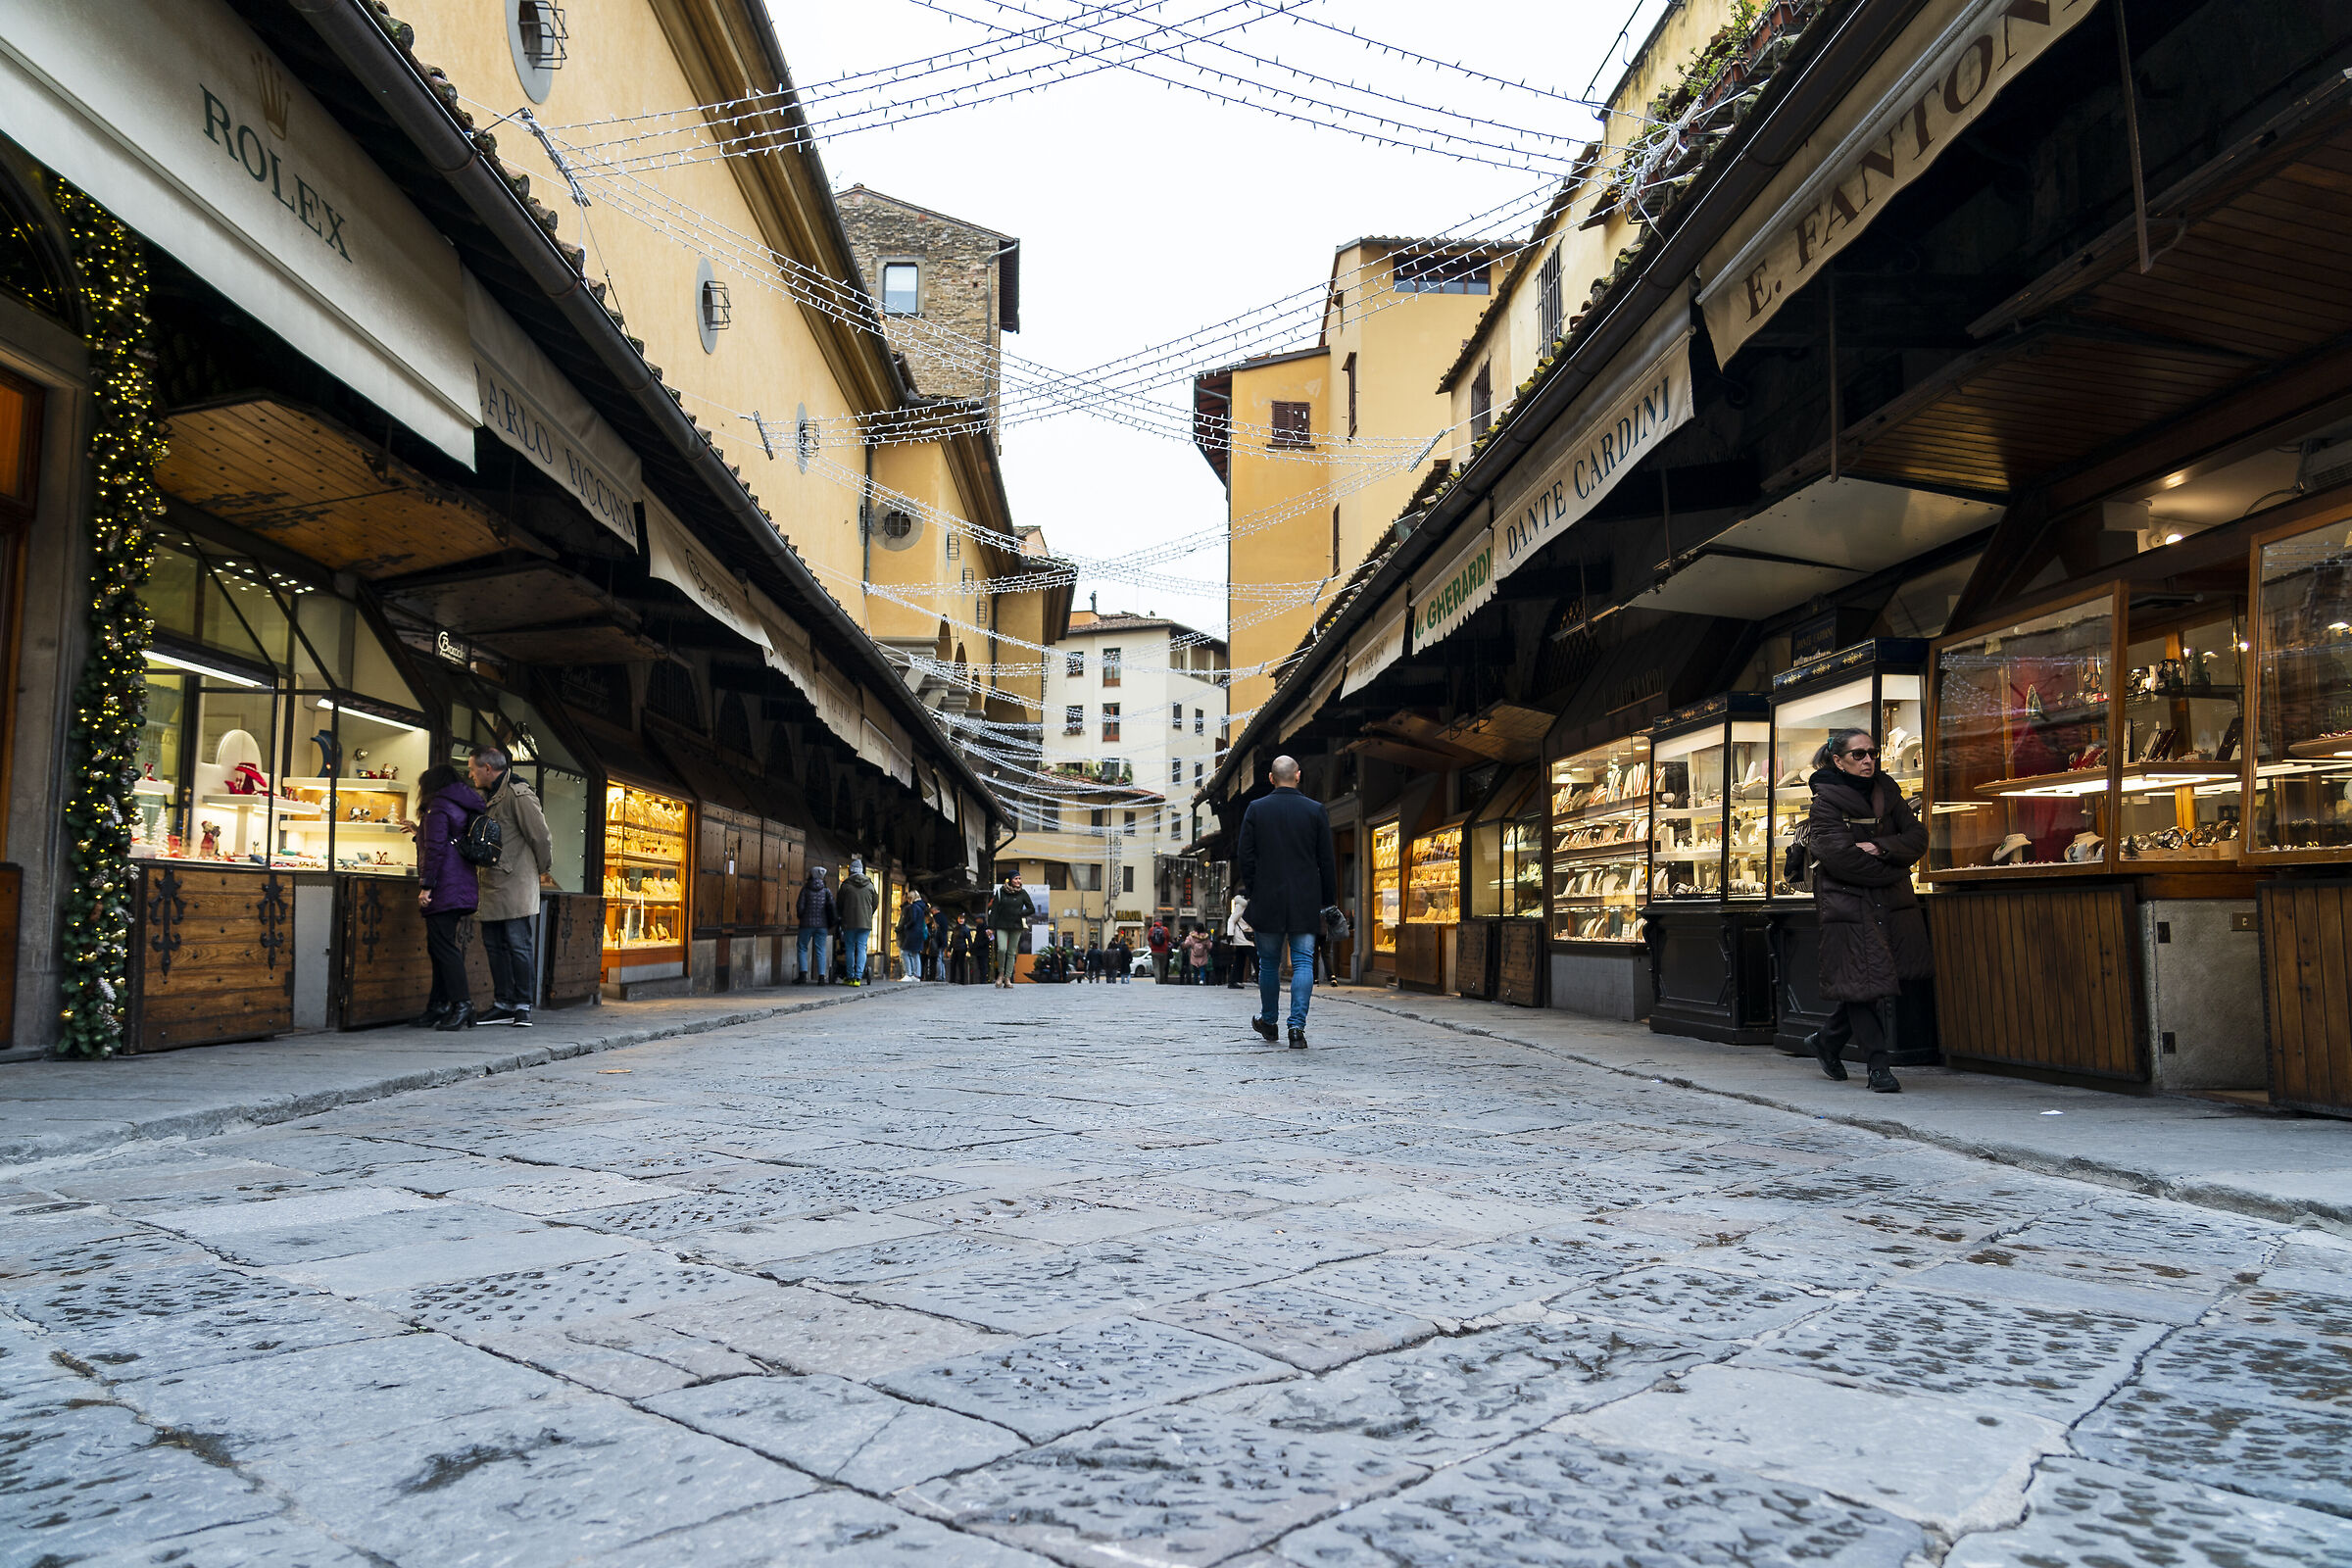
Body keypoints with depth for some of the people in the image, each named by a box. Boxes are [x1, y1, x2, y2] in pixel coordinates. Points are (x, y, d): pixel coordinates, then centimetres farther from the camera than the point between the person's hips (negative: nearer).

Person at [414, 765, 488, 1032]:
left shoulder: (439, 806, -7)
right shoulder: (466, 807, 19)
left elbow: (435, 848, -15)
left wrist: (426, 886, -16)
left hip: (443, 889, -9)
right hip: (464, 887, 9)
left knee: (442, 945, -10)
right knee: (439, 946, 12)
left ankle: (462, 1004, -15)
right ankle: (439, 1005, 13)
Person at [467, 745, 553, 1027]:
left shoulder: (518, 794, -11)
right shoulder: (483, 797, 16)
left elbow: (540, 836, -11)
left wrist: (542, 870, 1)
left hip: (516, 886, -8)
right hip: (490, 887, 9)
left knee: (518, 946, -6)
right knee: (494, 947, 10)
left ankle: (522, 1006, 0)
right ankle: (503, 1004, 17)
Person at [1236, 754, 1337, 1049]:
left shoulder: (1256, 809, -1)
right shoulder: (1315, 811, -1)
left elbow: (1245, 858, -1)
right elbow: (1327, 861, 1)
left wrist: (1252, 892, 10)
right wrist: (1328, 901, 9)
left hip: (1267, 902, 1)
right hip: (1305, 903, 0)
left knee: (1269, 963, 13)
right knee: (1303, 962, 1)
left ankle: (1268, 1022, 27)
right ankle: (1297, 1027, -8)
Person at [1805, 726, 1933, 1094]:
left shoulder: (1887, 792, 12)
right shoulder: (1825, 803, -6)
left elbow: (1918, 837, 4)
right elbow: (1840, 857, -17)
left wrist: (1881, 848, -14)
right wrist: (1892, 870, -8)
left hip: (1891, 904, 6)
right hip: (1849, 904, -6)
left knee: (1887, 978, 5)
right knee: (1862, 981, -7)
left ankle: (1827, 1041, 24)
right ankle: (1878, 1066, 2)